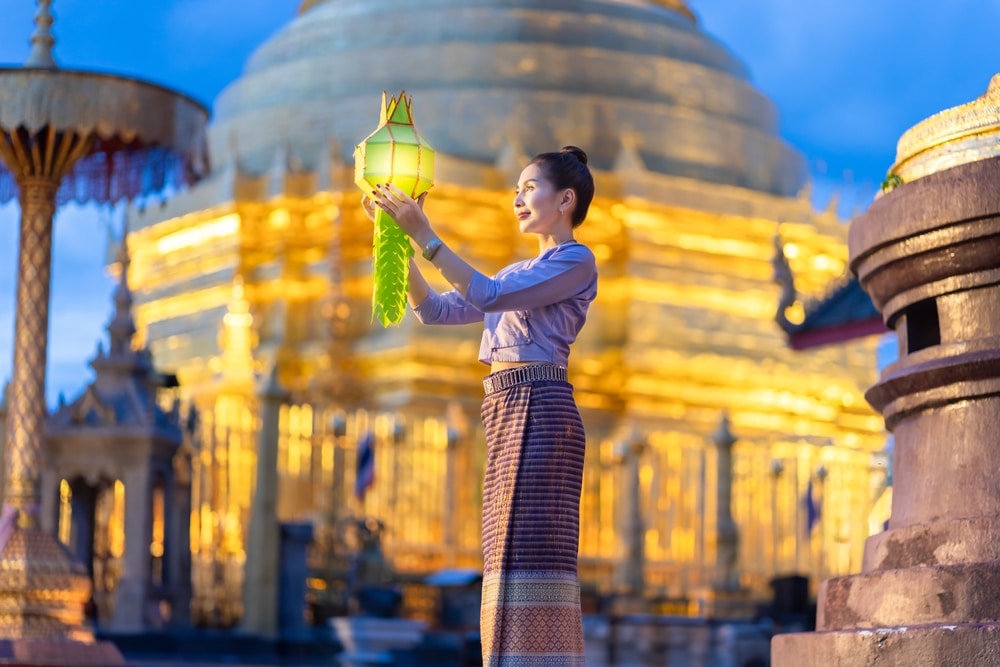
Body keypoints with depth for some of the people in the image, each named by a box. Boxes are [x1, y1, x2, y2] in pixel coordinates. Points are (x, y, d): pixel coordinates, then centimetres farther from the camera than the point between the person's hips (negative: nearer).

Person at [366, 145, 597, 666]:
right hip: (508, 411, 9)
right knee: (513, 556, 5)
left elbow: (487, 295, -13)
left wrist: (424, 234, -13)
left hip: (538, 409, -9)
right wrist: (400, 241, 9)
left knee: (532, 550, -15)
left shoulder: (576, 262, -1)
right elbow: (434, 309, 19)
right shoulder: (519, 272, 25)